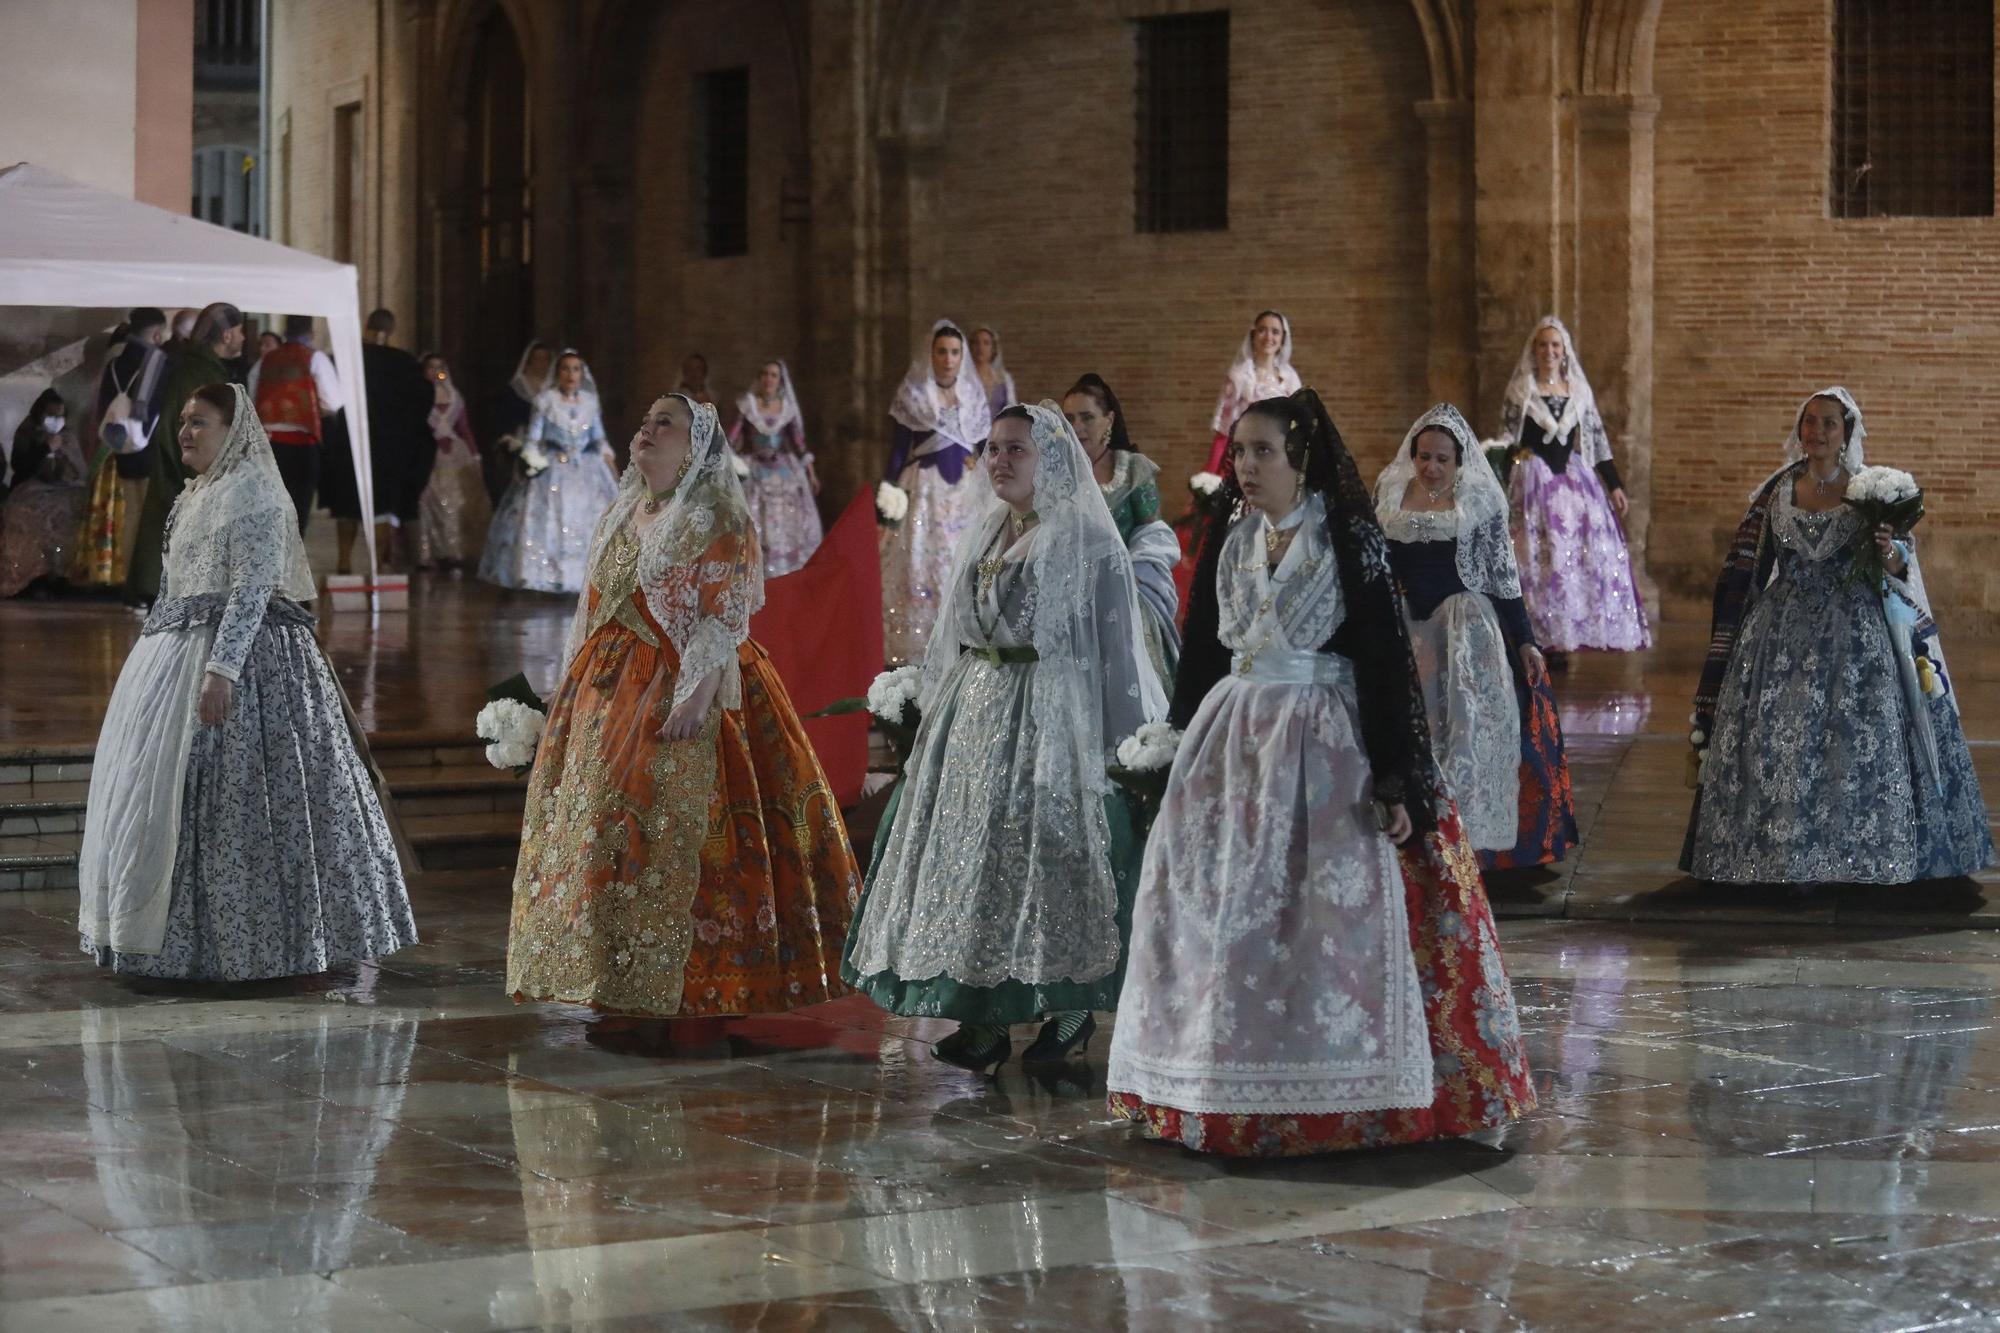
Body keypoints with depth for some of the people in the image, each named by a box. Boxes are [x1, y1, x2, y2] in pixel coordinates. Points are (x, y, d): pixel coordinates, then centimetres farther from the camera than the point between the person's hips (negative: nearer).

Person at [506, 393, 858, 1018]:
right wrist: (570, 685, 17)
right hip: (608, 691, 8)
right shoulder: (620, 519, 17)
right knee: (596, 820, 7)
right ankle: (619, 977, 15)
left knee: (671, 830, -11)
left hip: (675, 691, -8)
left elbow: (724, 621, -15)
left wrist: (696, 698, -24)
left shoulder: (718, 523, -7)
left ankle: (680, 983, -6)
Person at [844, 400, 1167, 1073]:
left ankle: (1068, 1010, 5)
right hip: (974, 710, 7)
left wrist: (1115, 741, -14)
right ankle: (983, 1019, 7)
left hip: (1049, 712, -7)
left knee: (1044, 849, -7)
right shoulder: (985, 536, 15)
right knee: (969, 851, 3)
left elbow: (1112, 646, -9)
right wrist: (930, 708, 17)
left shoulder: (1086, 538, -6)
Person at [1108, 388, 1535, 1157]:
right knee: (1225, 913, 5)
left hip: (1323, 742, -5)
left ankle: (1343, 1094, 5)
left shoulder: (1348, 539, -6)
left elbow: (1383, 658, -9)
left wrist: (1395, 780, -14)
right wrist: (1186, 746, 19)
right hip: (1232, 742, 5)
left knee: (1331, 915, -5)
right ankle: (1232, 1088, 14)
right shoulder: (1230, 539, 9)